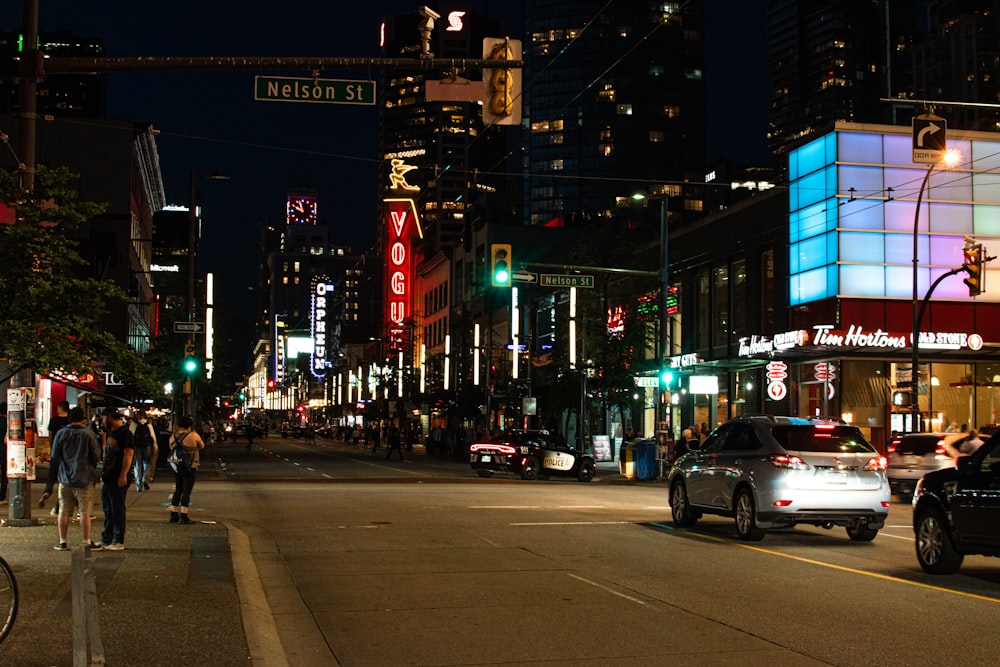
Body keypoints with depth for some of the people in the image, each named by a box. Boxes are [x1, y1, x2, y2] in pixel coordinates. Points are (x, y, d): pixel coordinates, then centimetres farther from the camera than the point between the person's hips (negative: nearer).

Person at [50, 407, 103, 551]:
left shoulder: (60, 433, 0)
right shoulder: (88, 434, -8)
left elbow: (54, 457, 5)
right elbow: (96, 456, -4)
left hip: (65, 478, 3)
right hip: (84, 479, -3)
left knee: (64, 511, 8)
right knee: (84, 512, 1)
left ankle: (62, 542, 11)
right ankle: (87, 542, 3)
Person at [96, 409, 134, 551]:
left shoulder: (125, 433, -12)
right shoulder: (111, 433, 18)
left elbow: (129, 454, -18)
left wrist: (123, 475, -23)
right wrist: (103, 475, 20)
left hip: (118, 479, -9)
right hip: (108, 478, 9)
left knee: (117, 510, -4)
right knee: (107, 509, 13)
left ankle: (119, 541, 0)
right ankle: (107, 539, 20)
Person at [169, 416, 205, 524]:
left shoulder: (173, 437, 3)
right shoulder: (193, 435, -13)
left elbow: (172, 450, 11)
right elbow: (202, 446, 0)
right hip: (190, 468, -6)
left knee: (178, 490, 15)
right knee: (186, 491, -3)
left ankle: (174, 515, 17)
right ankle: (183, 516, -5)